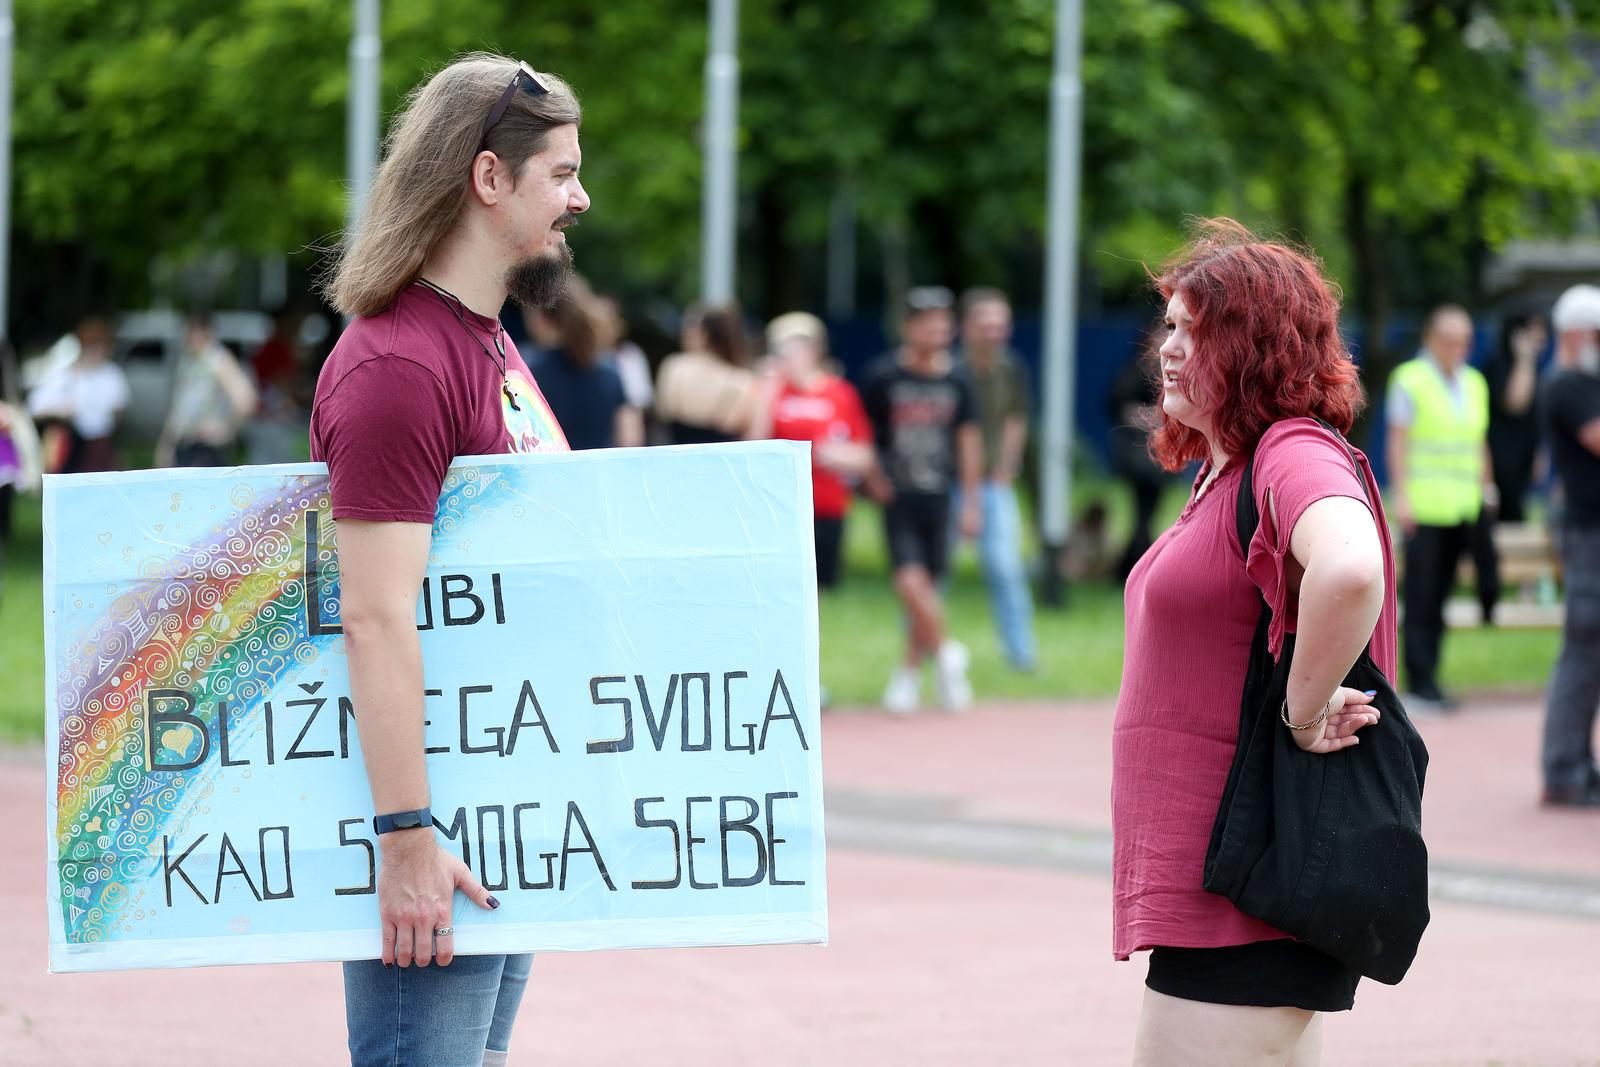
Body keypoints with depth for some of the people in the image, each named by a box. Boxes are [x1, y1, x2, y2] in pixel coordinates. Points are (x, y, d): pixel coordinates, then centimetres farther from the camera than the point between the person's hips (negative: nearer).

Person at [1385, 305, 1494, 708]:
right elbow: (1397, 442, -7)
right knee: (1421, 597, -8)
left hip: (1462, 509, 6)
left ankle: (1428, 682, 11)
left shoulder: (1474, 383, 15)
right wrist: (1400, 495, -14)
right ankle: (1420, 685, -9)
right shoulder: (1409, 380, -3)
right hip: (1423, 507, -6)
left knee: (1440, 596, 8)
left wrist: (1486, 492, 16)